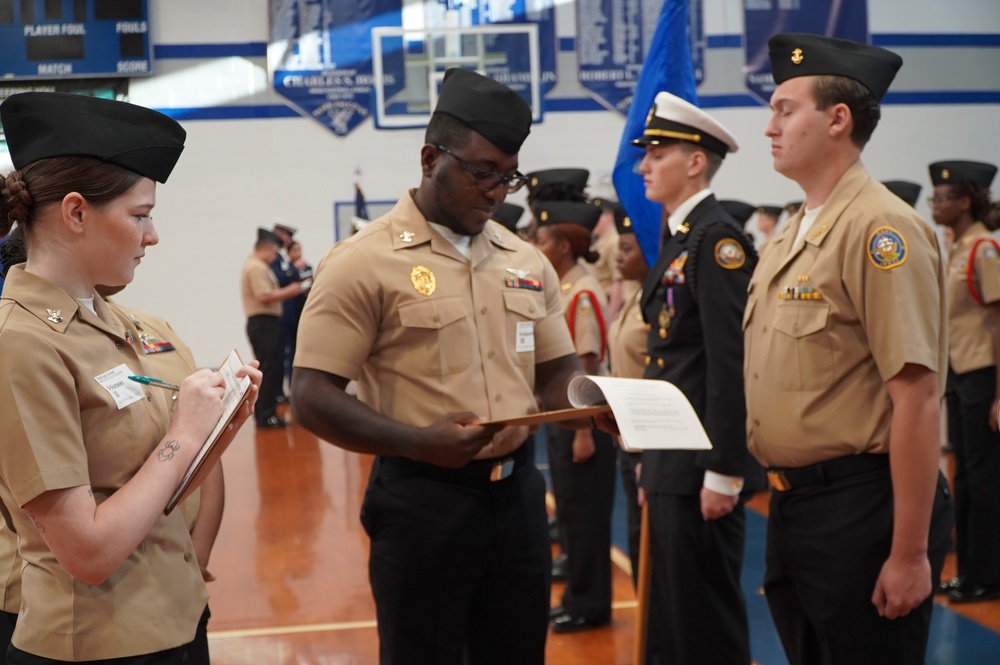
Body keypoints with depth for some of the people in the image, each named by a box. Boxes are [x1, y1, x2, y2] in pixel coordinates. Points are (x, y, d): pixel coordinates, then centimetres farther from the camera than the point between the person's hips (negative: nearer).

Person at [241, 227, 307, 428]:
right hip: (263, 323, -11)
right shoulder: (257, 267, -13)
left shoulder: (256, 266, 21)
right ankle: (266, 415, -9)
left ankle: (264, 414, 15)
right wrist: (288, 292, -14)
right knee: (269, 370, -10)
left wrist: (285, 291, 14)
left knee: (270, 370, 12)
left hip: (264, 323, 11)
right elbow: (264, 296, -22)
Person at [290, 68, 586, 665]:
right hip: (423, 499, -5)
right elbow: (313, 399, -12)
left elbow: (559, 373, 17)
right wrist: (417, 442, -25)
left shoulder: (527, 262, 10)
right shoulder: (362, 263, -8)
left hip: (518, 492, 5)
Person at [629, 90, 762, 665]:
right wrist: (653, 464, 17)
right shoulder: (680, 239, 15)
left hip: (701, 468, -10)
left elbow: (732, 364, -20)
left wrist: (723, 472, -22)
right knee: (670, 616, 17)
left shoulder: (717, 238, -14)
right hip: (671, 465, 10)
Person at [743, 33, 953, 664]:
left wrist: (910, 554, -21)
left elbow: (918, 398, -20)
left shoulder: (879, 228, -16)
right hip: (792, 504, 9)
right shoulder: (791, 234, 11)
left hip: (860, 509, -8)